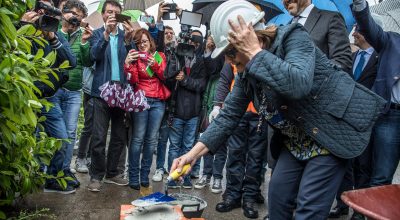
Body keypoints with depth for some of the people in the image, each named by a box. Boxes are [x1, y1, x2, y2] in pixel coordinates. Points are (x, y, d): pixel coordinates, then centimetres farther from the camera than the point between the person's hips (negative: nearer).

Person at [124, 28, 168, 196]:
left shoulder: (160, 56, 12)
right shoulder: (135, 57, 6)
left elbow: (165, 77, 3)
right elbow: (133, 80, -6)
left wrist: (155, 65, -11)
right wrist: (128, 63, -20)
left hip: (158, 101, 2)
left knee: (151, 139, 2)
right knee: (138, 138, -6)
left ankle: (144, 178, 9)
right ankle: (133, 177, 2)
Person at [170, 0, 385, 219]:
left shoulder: (293, 37, -21)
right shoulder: (246, 71, -1)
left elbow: (299, 84, -40)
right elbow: (229, 114, -1)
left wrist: (254, 52, -34)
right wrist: (194, 153, -10)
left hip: (333, 130, -7)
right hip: (296, 140, 7)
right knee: (277, 194, 8)